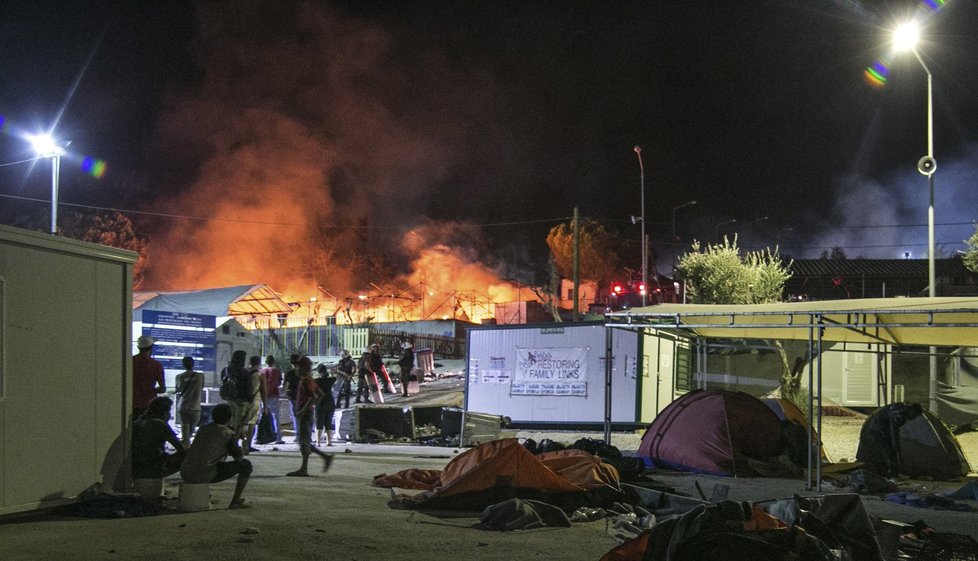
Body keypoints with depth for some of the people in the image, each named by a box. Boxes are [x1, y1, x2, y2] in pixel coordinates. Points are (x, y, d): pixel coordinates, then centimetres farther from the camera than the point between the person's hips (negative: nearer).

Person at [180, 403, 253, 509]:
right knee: (246, 465, 8)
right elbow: (239, 458, 4)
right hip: (206, 475, -7)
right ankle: (235, 502, 11)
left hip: (186, 475, 7)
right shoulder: (230, 435, -1)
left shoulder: (203, 429, 19)